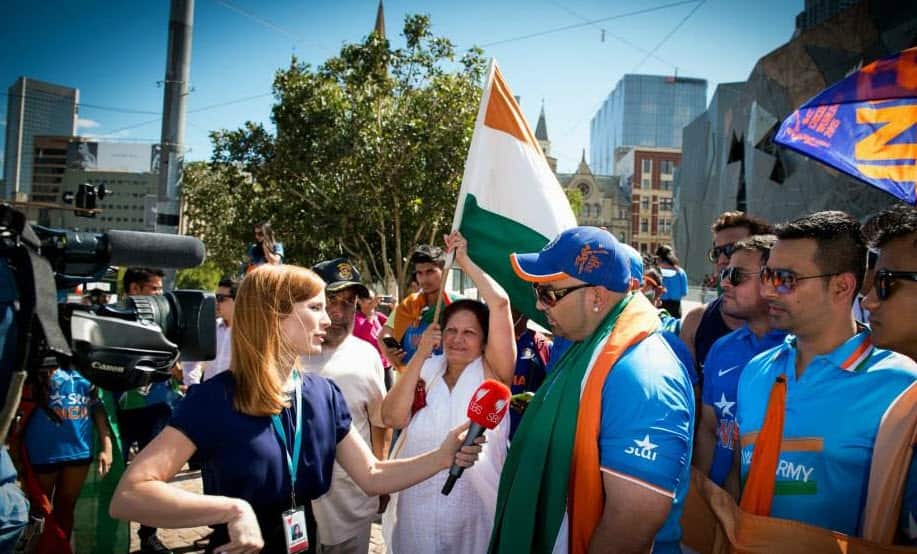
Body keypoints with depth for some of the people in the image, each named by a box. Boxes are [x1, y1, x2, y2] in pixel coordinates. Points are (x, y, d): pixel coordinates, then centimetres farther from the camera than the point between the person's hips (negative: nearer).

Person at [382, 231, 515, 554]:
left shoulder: (491, 371, -6)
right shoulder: (426, 370, 5)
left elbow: (500, 303, -19)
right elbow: (393, 418, -10)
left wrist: (464, 260, -9)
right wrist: (420, 355, -12)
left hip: (475, 512, -3)